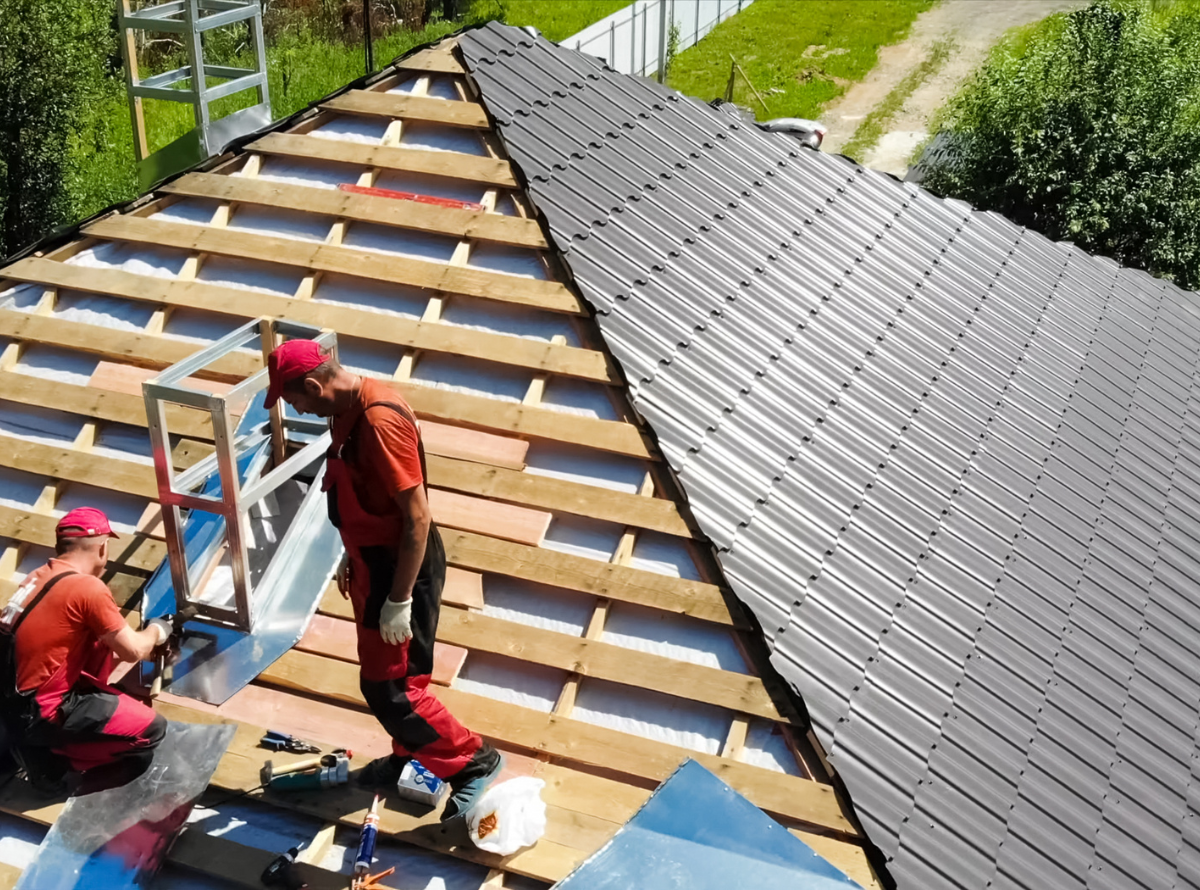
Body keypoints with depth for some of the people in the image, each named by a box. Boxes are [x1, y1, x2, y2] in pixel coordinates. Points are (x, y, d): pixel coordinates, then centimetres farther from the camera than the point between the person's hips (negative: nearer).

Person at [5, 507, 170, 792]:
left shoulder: (39, 576, 8)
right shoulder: (87, 587, -18)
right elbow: (133, 651, -11)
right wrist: (156, 631, 9)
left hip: (18, 697, 8)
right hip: (41, 713, -8)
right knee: (152, 728, -2)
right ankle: (52, 752, 2)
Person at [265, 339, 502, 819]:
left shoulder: (380, 421, -29)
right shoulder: (348, 411, 2)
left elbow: (417, 517, -27)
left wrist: (399, 601, -23)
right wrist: (352, 559, 23)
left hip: (401, 567, -10)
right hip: (374, 561, 10)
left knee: (389, 688, -3)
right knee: (382, 674, 22)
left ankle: (474, 761, 11)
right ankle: (409, 756, 40)